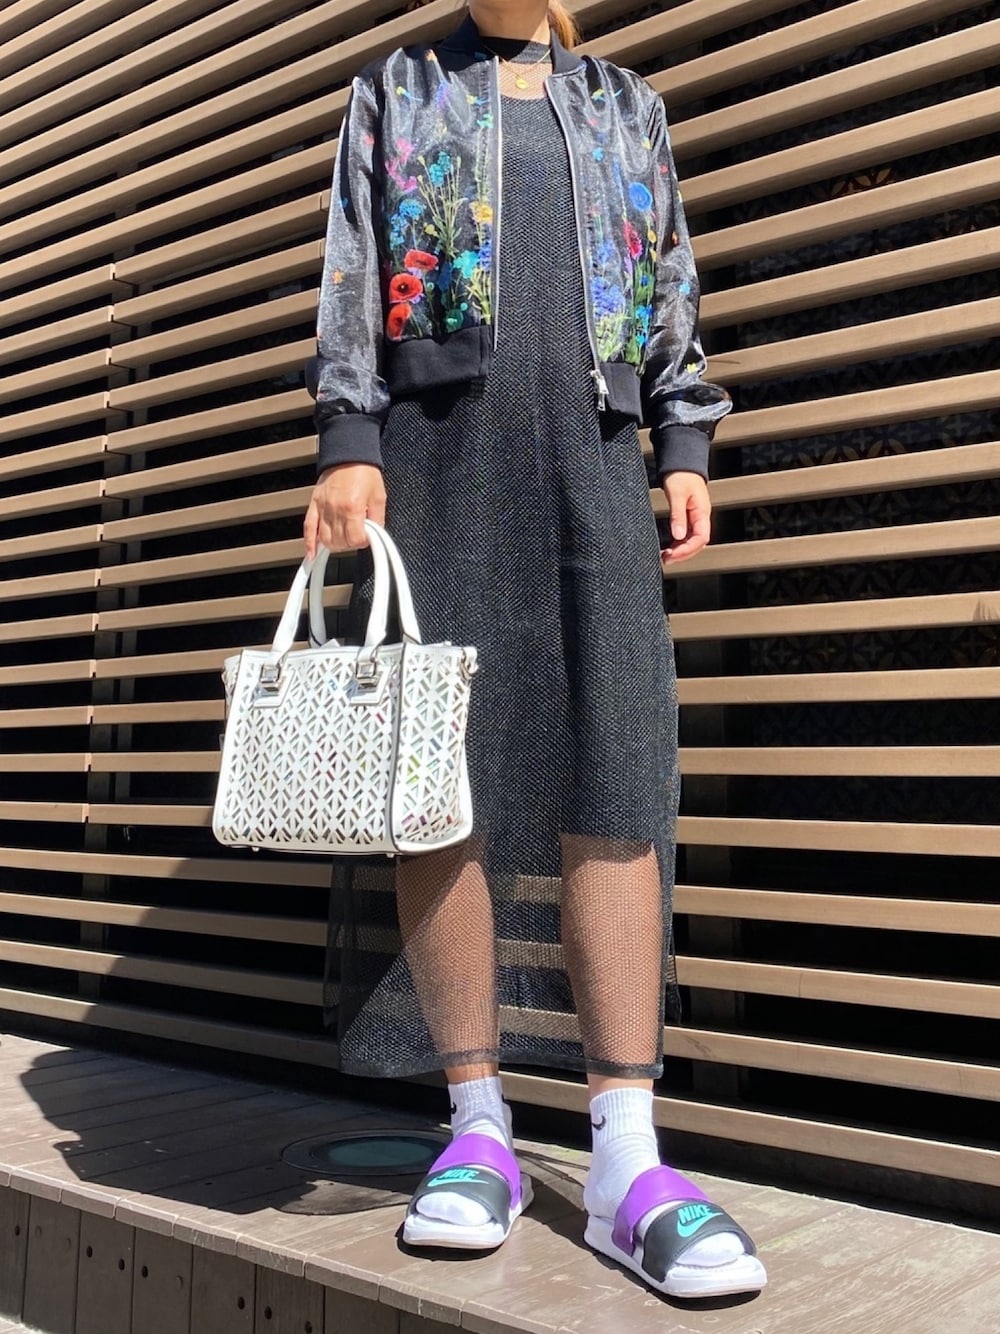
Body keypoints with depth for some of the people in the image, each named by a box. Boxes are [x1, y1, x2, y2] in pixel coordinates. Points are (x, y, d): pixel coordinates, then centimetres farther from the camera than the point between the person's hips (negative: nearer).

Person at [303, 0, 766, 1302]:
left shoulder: (629, 106, 25)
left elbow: (674, 293, 18)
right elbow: (351, 277, 8)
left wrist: (686, 447, 4)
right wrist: (348, 445, -6)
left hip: (596, 459, 1)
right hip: (438, 449, -1)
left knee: (616, 781, -11)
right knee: (440, 778, -7)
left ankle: (627, 1160, -10)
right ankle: (478, 1132, 0)